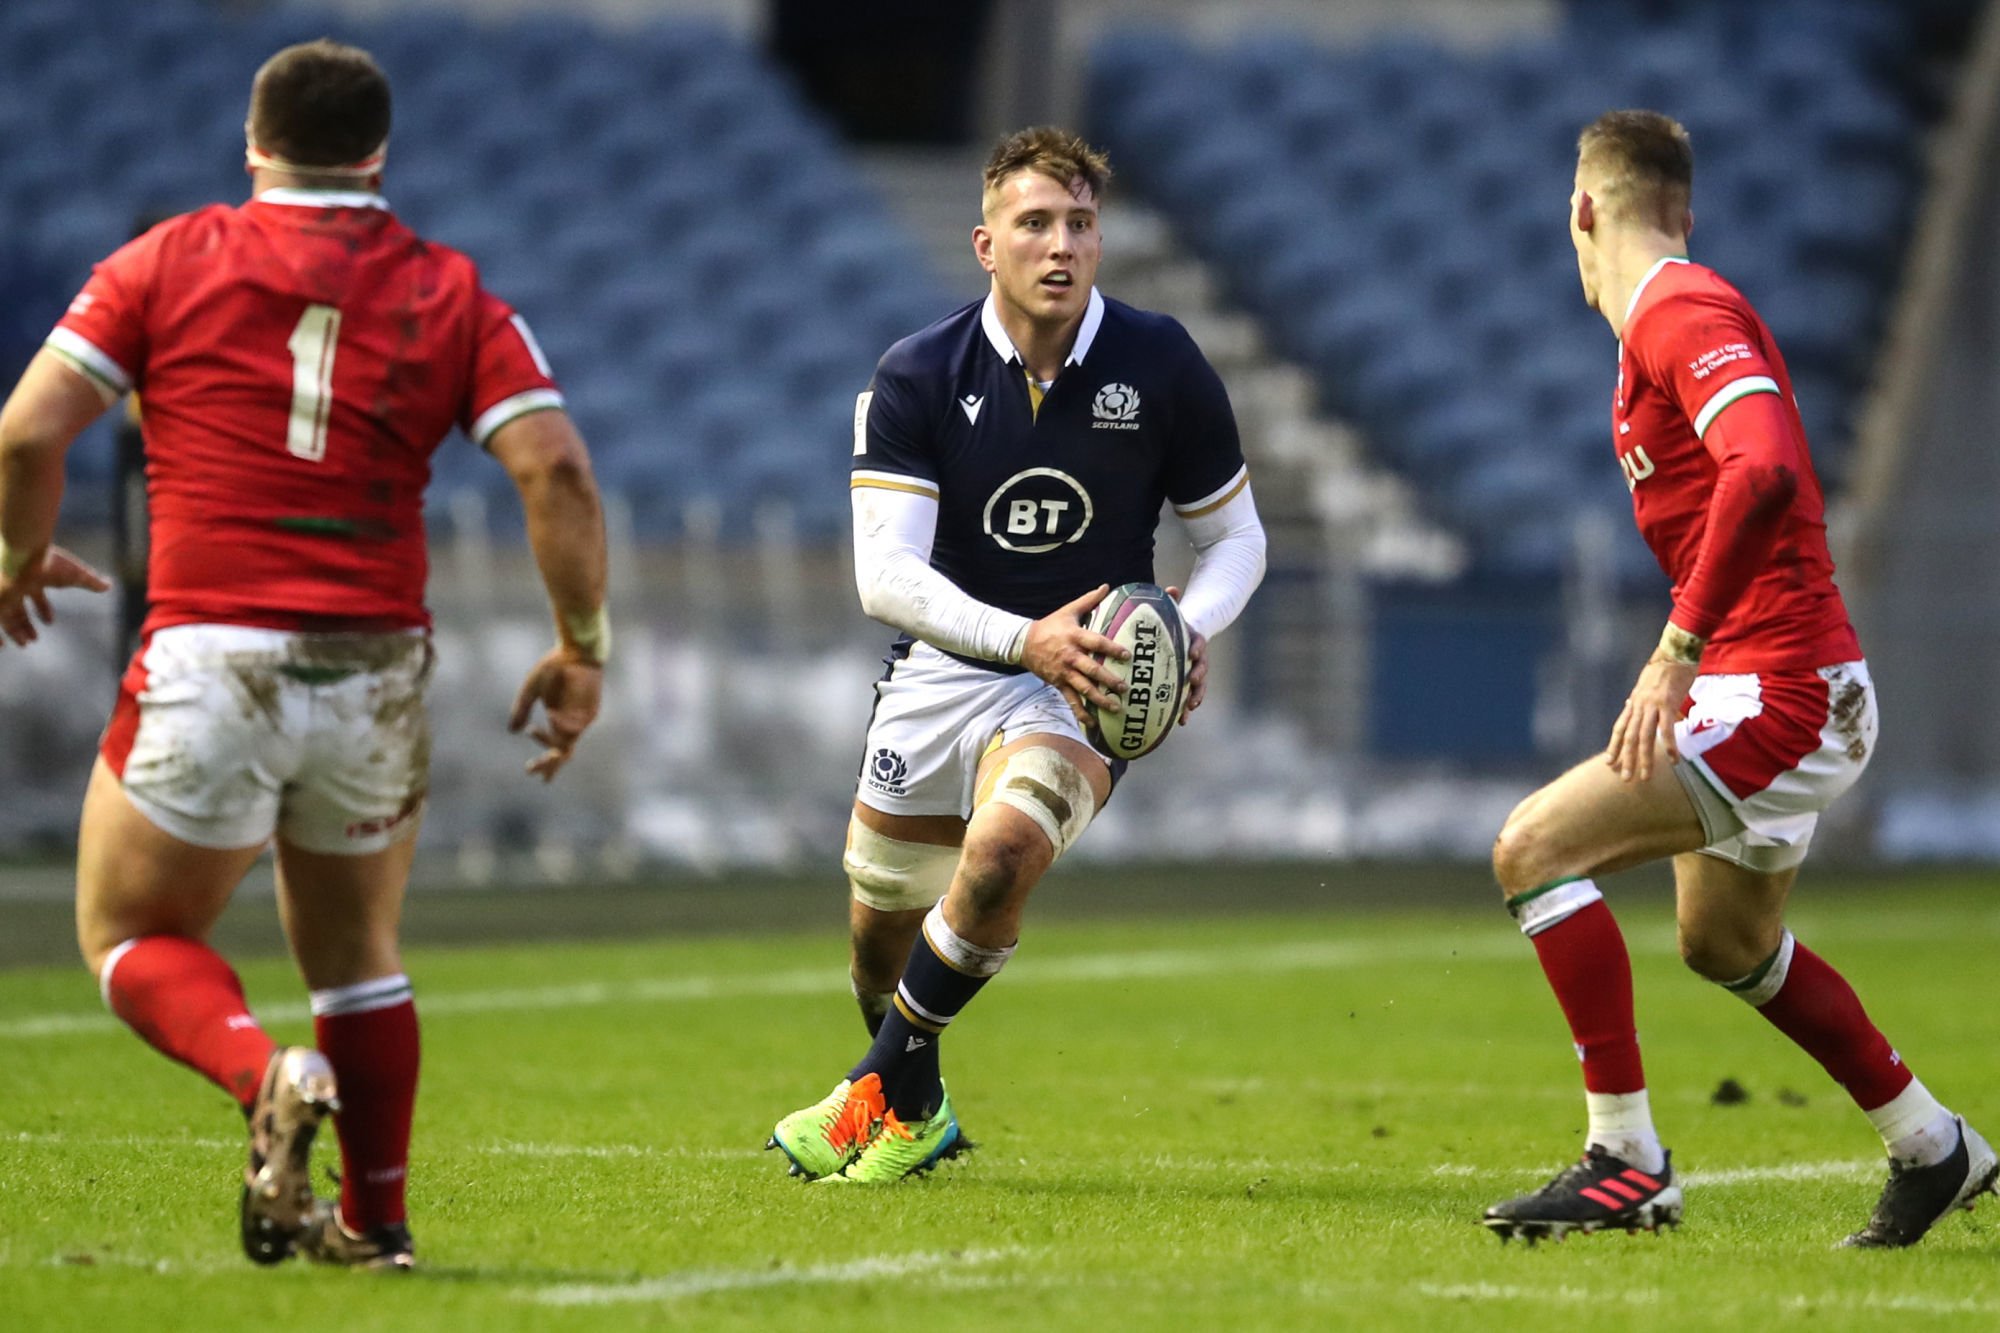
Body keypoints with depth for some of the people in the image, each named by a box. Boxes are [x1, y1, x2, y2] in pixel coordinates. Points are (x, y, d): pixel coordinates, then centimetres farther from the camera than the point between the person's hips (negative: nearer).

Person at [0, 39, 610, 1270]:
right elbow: (556, 471, -5)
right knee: (355, 953, 23)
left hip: (210, 662, -3)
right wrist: (582, 649, 4)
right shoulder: (451, 293, 6)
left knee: (131, 936, 11)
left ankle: (269, 1076, -16)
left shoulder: (172, 261, 2)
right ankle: (376, 1218, 26)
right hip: (377, 672, 3)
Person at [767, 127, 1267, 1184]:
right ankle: (915, 1106, 43)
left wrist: (1189, 634, -16)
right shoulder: (916, 378, -9)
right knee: (882, 930, 9)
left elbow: (1236, 538, 5)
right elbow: (884, 574, -15)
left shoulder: (1162, 366, -7)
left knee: (1000, 853, -30)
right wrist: (1023, 638, -30)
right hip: (943, 665, 2)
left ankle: (889, 1093, -9)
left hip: (1082, 683, -2)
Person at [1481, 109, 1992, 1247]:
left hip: (1778, 689, -11)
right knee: (1726, 941, 27)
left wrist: (1678, 653, -33)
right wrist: (1692, 658, 27)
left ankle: (1628, 1162, -13)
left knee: (1535, 849, -16)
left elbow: (1764, 470, -33)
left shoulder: (1682, 311, -16)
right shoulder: (1668, 315, 16)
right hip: (1772, 685, 11)